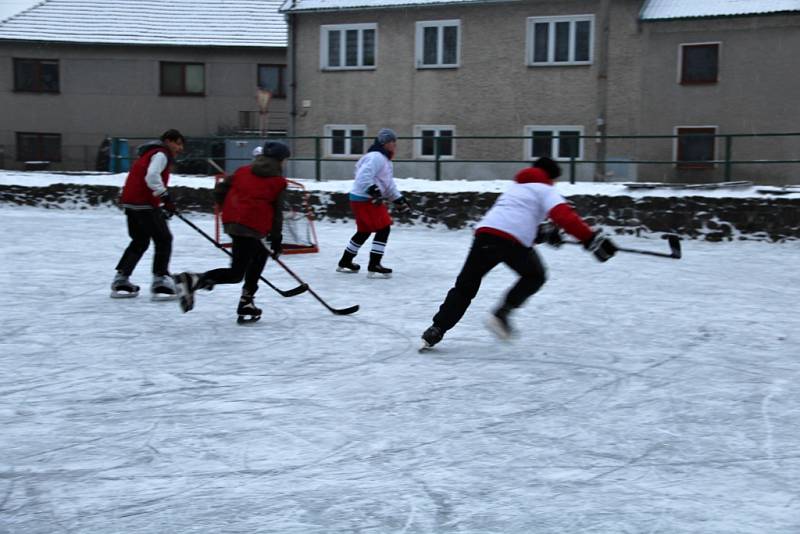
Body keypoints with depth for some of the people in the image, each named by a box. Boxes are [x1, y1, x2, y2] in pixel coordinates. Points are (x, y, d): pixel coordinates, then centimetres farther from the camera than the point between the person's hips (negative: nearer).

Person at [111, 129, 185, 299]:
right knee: (164, 239, -4)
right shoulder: (161, 154, -5)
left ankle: (121, 281, 20)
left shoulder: (151, 154, 25)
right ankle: (160, 282, -6)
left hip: (131, 203, 10)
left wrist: (163, 208, 20)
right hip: (145, 204, -10)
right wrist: (165, 197, -25)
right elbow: (152, 176, -23)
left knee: (140, 241, 19)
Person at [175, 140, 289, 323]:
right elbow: (276, 212, 2)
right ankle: (193, 280, -26)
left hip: (231, 221, 7)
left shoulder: (244, 171, 17)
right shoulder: (278, 181, 4)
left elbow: (220, 190, 13)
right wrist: (276, 238, 9)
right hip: (252, 227, -7)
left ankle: (246, 304, 24)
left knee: (260, 254, 25)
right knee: (236, 273, -6)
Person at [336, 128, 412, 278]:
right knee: (383, 229, -12)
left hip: (369, 199, 11)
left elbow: (389, 185, 22)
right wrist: (373, 191, -35)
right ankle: (373, 267, -11)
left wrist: (400, 201, 16)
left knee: (364, 231, 19)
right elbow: (364, 176, -28)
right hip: (364, 199, -11)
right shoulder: (376, 157, -16)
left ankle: (345, 263, 31)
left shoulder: (385, 160, 19)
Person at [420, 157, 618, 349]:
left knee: (466, 285, 10)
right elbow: (565, 216, -2)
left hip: (485, 231, 5)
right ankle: (502, 313, 7)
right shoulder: (545, 190, 16)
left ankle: (436, 330, -2)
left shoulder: (514, 188, 37)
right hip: (513, 242, -5)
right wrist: (592, 240, -8)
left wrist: (544, 236, 43)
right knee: (535, 276, 21)